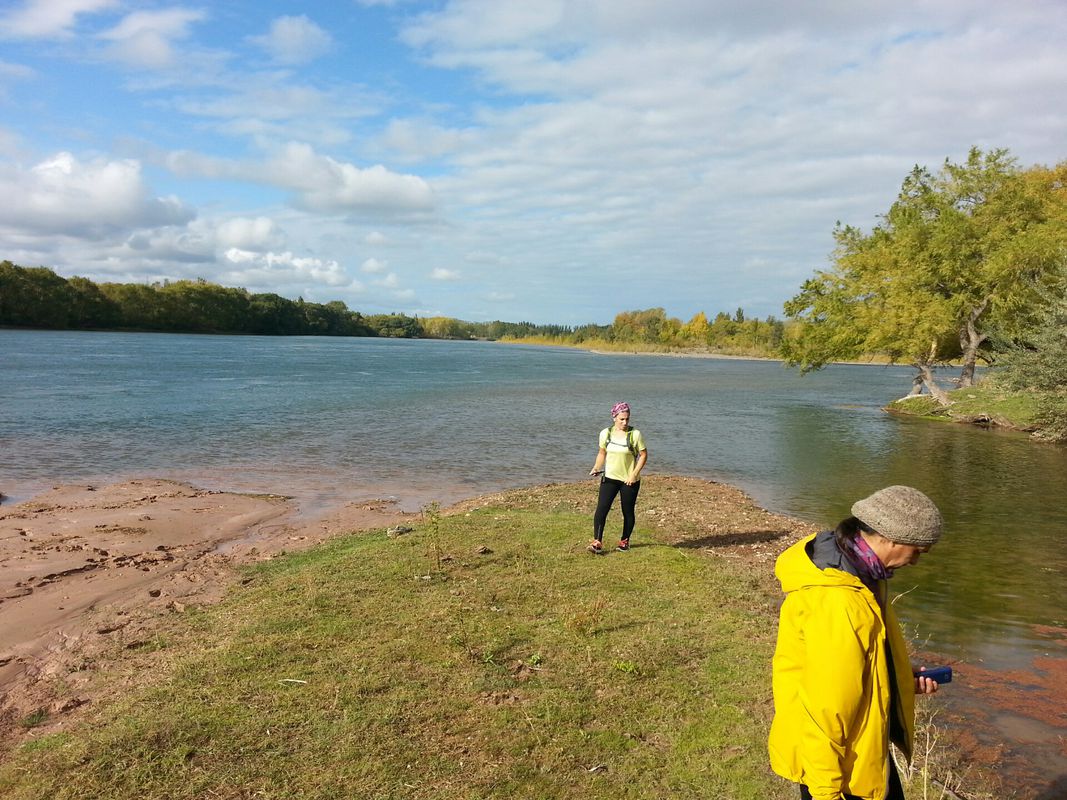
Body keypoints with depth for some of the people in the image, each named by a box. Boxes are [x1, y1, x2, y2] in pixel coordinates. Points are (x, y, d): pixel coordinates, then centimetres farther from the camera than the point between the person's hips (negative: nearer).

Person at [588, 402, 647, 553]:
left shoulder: (635, 434, -10)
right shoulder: (605, 433, -1)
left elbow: (644, 455, -6)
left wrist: (634, 474, -14)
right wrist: (596, 468, -3)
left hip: (629, 480, -2)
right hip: (610, 477, 2)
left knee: (628, 512, 10)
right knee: (601, 509, -11)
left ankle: (624, 541, 28)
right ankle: (597, 542, -8)